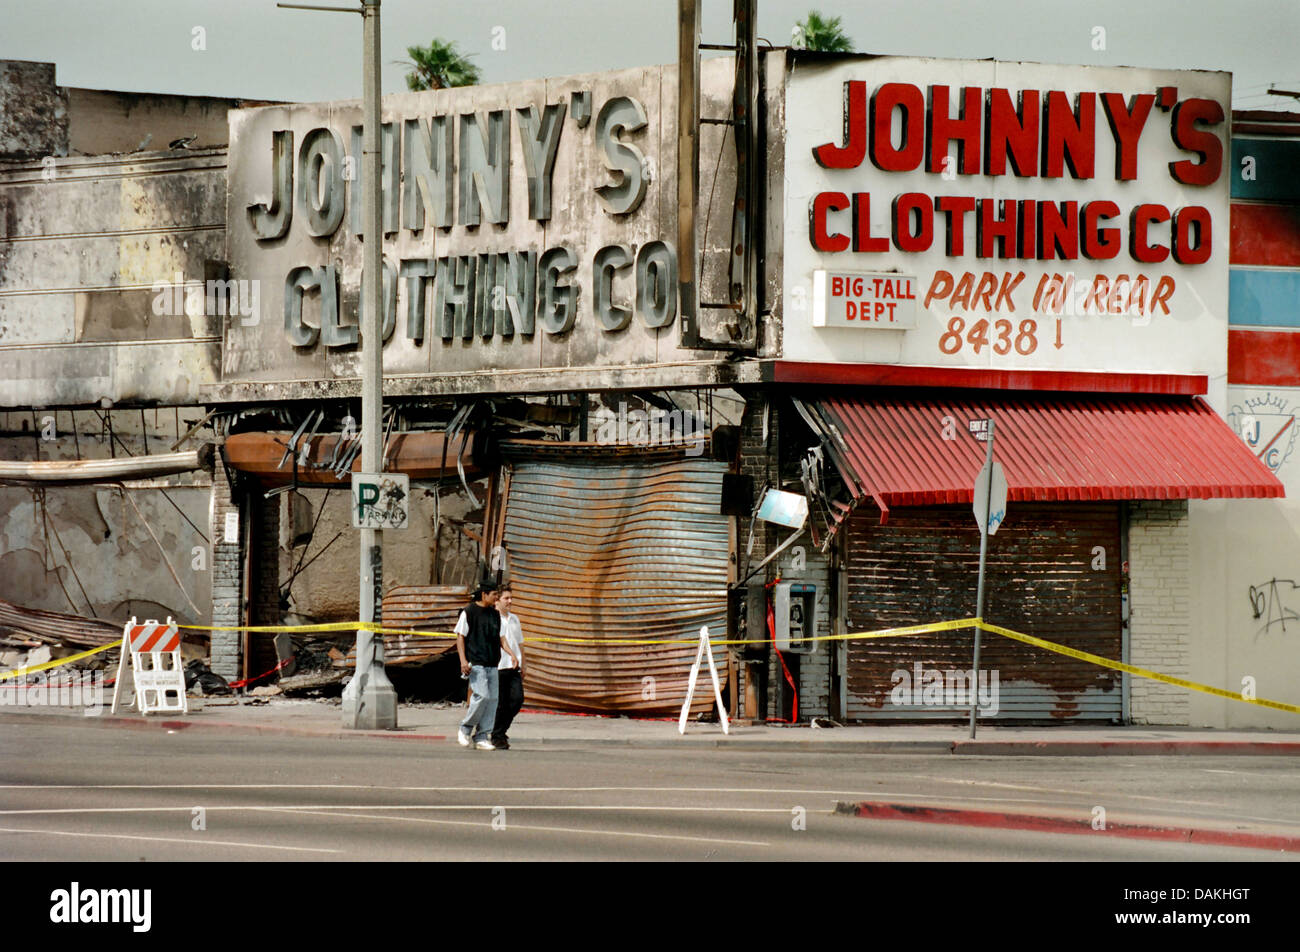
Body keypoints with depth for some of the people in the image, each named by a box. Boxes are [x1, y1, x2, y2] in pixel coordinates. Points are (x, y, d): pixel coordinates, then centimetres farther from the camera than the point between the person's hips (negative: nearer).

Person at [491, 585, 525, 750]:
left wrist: (522, 666, 20)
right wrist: (512, 655, -25)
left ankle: (501, 729, 10)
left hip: (513, 668, 6)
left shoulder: (514, 619, 19)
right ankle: (497, 736, 5)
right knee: (499, 703, -4)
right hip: (497, 667, -6)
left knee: (517, 698, -6)